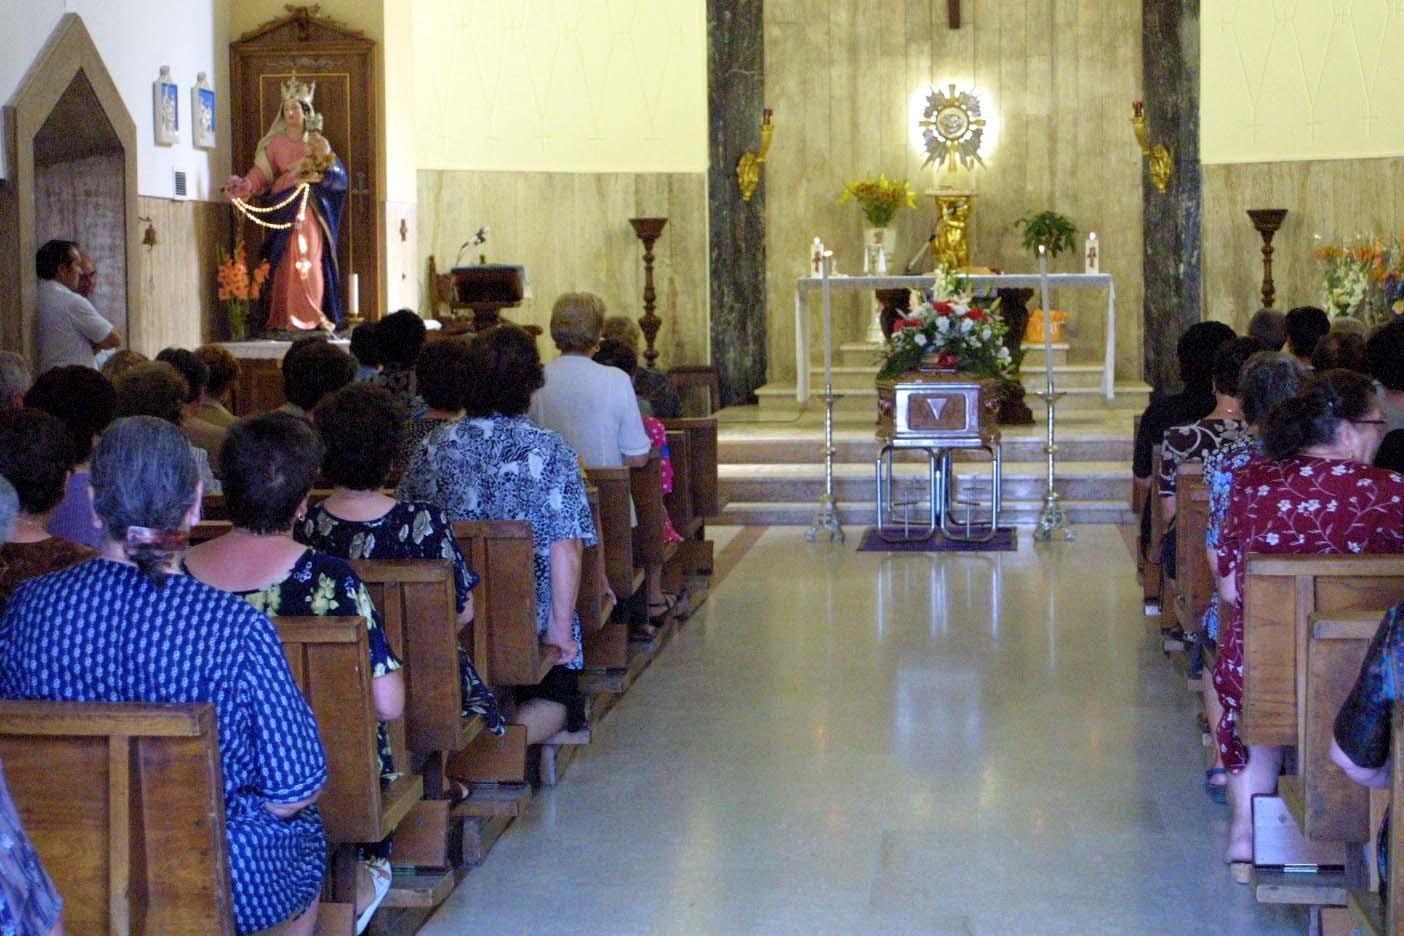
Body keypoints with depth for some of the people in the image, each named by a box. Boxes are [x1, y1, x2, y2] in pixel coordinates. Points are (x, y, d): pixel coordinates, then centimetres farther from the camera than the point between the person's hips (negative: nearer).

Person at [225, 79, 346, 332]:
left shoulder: (318, 142, 11)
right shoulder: (275, 144, 8)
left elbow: (339, 176, 4)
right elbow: (260, 174, -2)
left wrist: (324, 159, -14)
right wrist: (243, 187, -19)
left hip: (312, 212, 1)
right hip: (284, 210, -1)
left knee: (312, 261, -4)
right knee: (287, 261, -7)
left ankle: (317, 316, -1)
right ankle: (288, 318, -8)